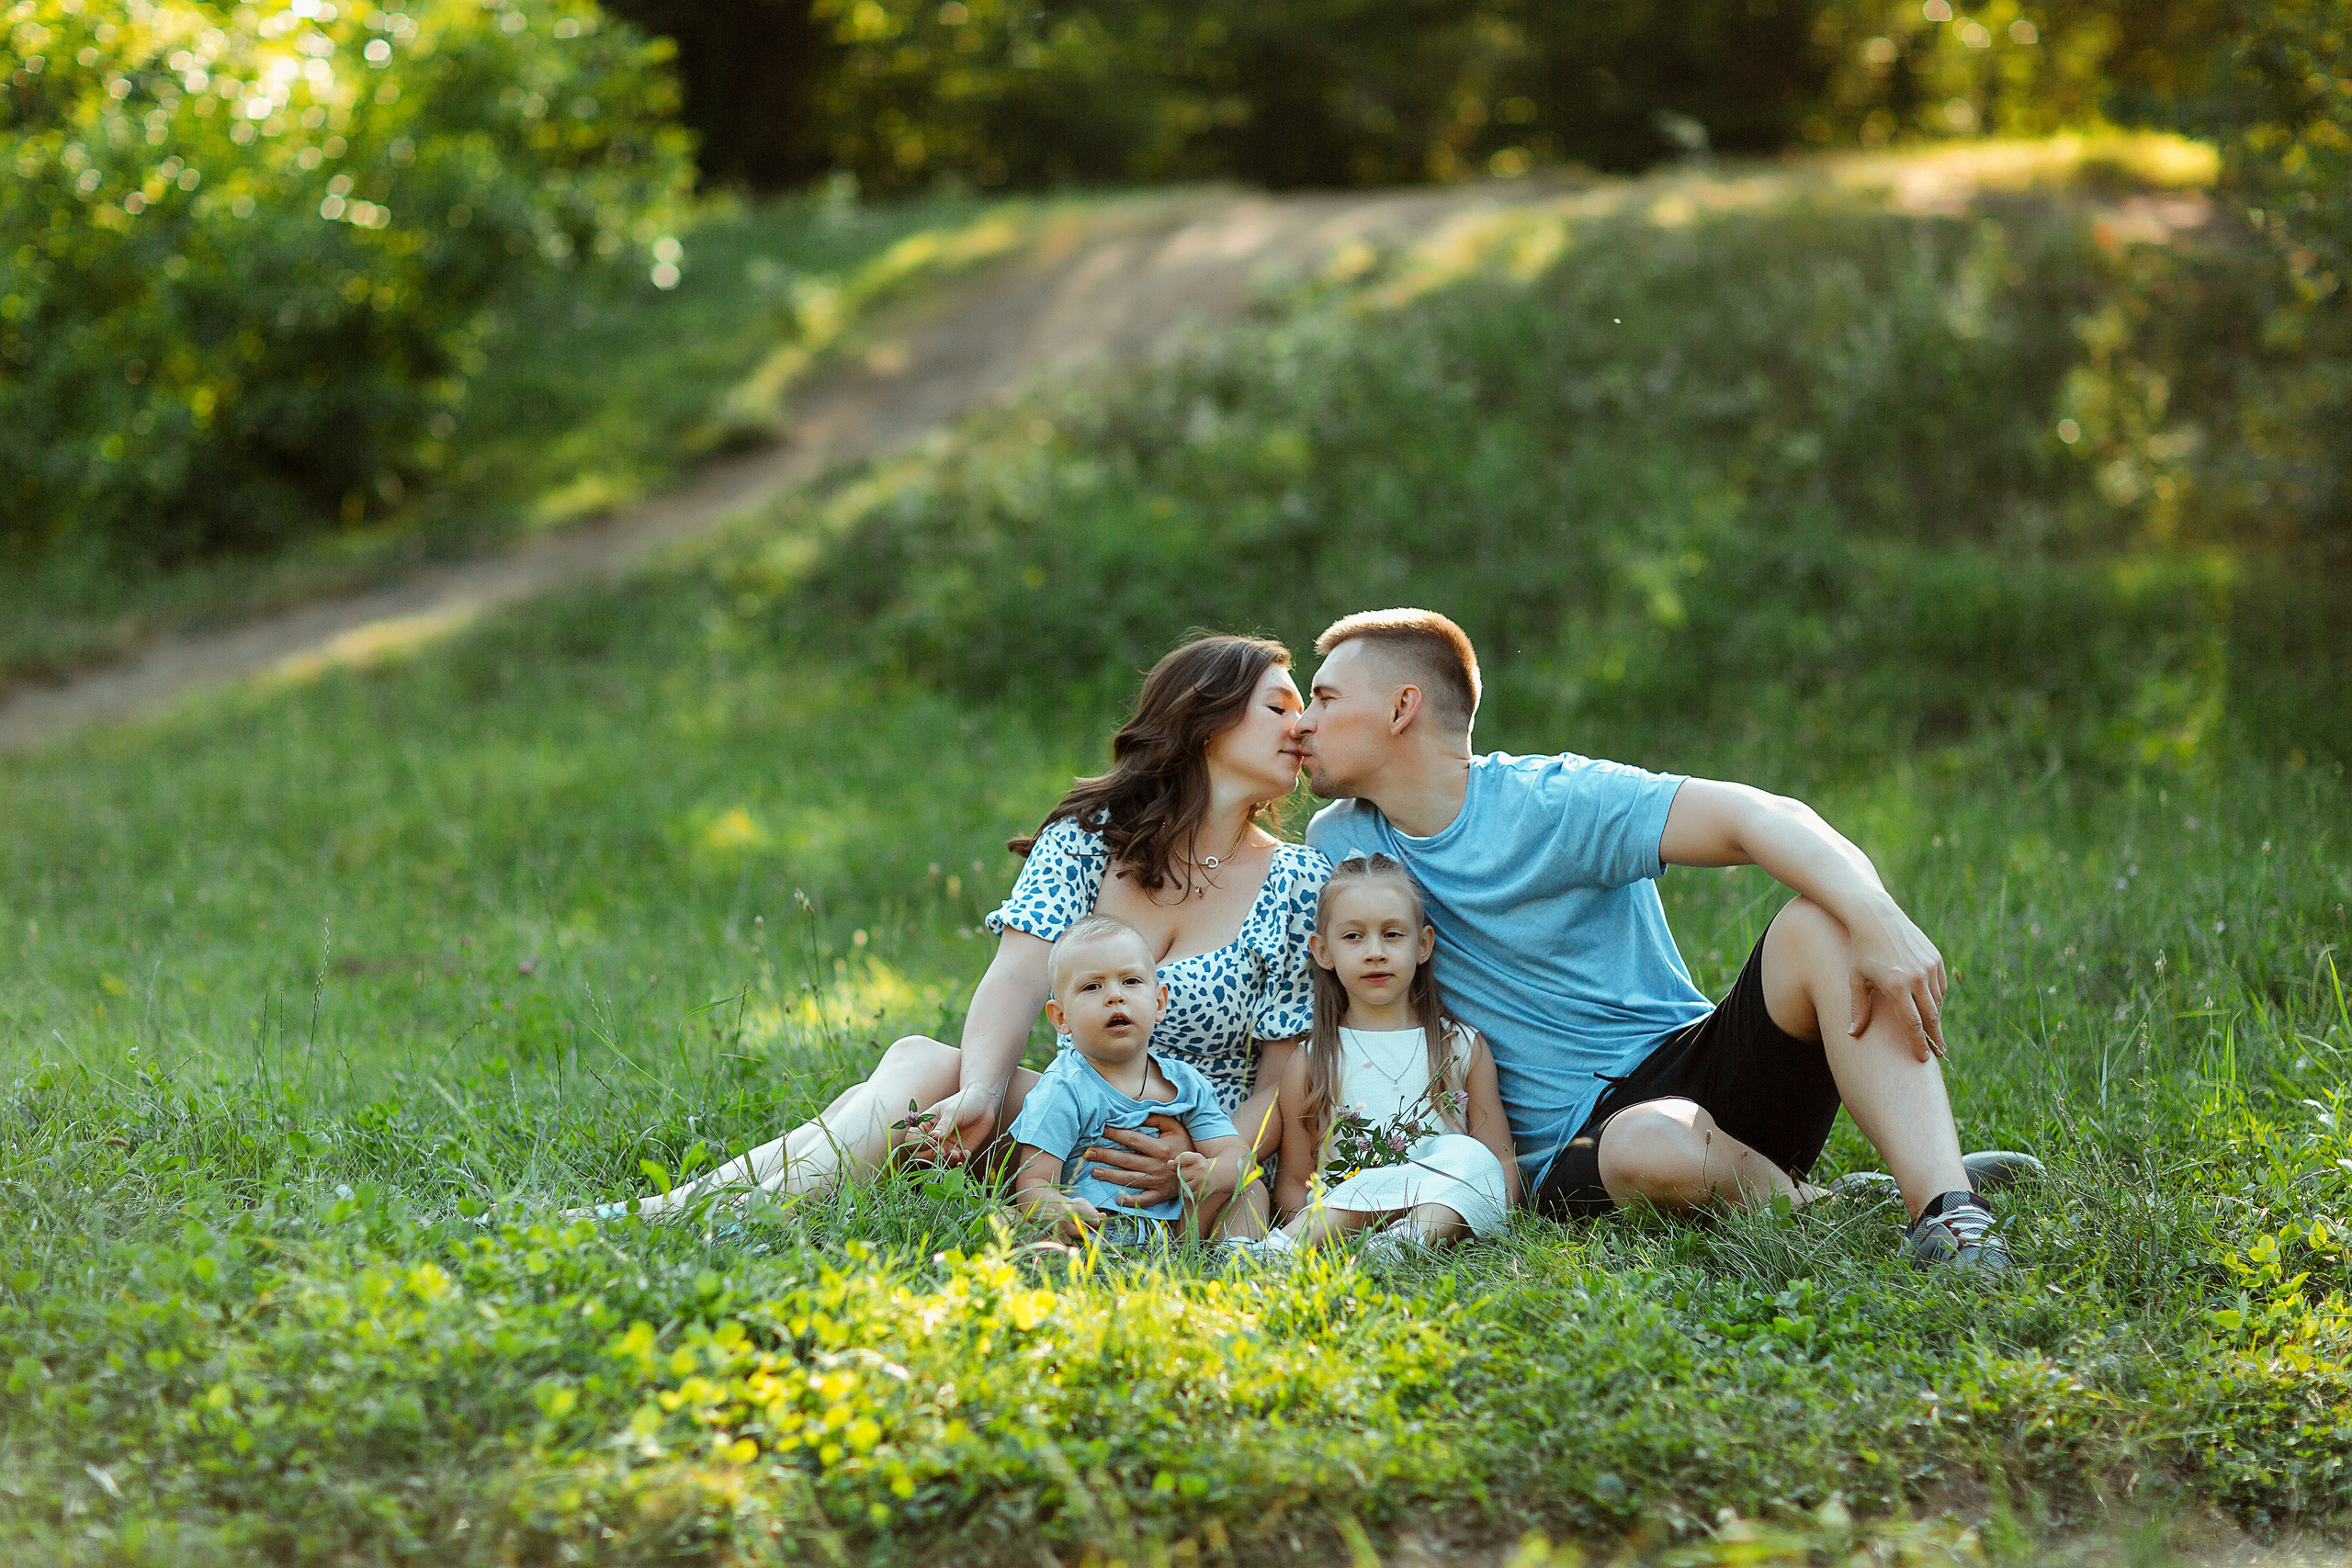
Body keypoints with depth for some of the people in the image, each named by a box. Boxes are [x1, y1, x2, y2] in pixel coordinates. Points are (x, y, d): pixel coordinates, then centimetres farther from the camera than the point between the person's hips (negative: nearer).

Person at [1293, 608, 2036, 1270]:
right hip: (1575, 1149, 0)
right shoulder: (1337, 845, 6)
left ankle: (1941, 1203, -39)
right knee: (1654, 1149, -38)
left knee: (1821, 924, -28)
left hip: (1693, 1066, 0)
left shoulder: (1558, 800, -7)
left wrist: (1877, 918, -37)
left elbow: (1761, 816, -19)